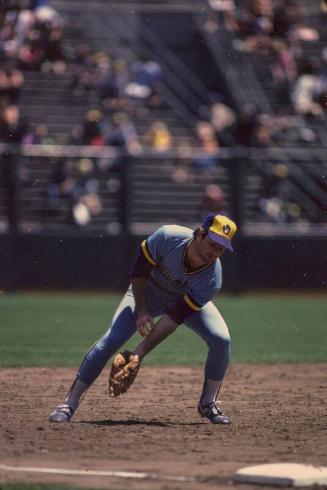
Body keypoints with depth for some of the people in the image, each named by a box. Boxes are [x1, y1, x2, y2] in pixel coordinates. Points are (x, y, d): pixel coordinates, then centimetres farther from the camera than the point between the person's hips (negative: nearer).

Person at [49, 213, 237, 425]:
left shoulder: (212, 279, -34)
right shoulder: (168, 237, -36)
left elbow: (174, 317, -33)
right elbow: (140, 269, -18)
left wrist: (141, 352, -35)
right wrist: (141, 311, -23)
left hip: (188, 300, 1)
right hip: (148, 292, -1)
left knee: (221, 340, -21)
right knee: (111, 340, -18)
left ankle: (208, 403, 1)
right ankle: (70, 403, -10)